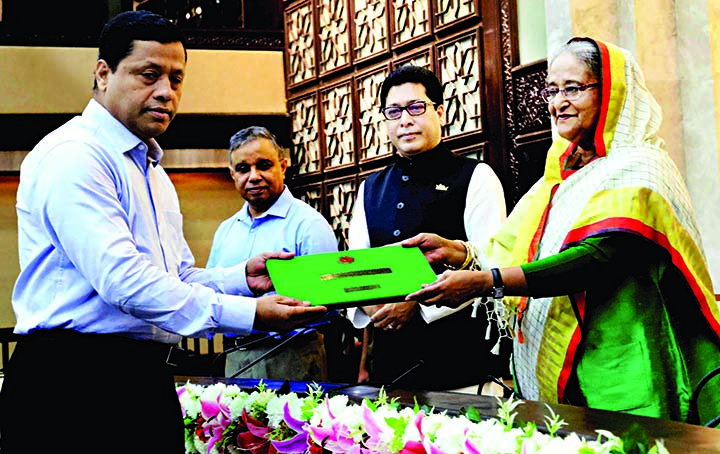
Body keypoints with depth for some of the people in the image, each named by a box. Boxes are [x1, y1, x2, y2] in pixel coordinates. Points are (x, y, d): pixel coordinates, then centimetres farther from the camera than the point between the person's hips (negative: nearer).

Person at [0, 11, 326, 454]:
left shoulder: (152, 171, 22)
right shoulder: (73, 155, -11)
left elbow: (180, 279, 23)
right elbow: (122, 280, -22)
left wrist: (242, 278, 2)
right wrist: (247, 314, -24)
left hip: (148, 380, 9)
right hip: (75, 379, -9)